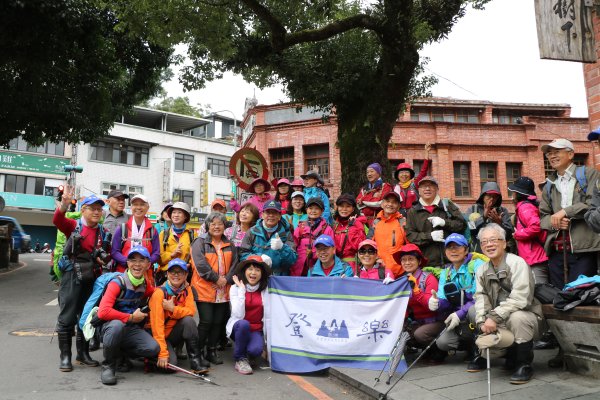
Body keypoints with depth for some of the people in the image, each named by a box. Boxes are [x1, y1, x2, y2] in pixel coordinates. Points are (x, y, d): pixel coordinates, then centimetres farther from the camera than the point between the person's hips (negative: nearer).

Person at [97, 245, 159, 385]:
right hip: (111, 327, -4)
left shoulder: (146, 285, 3)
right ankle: (108, 366, -15)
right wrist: (131, 317, -19)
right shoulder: (117, 283, -15)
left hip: (133, 329, 5)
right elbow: (103, 312, -25)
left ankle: (120, 353, 8)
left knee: (153, 348, -22)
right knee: (117, 325, -40)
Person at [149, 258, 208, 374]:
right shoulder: (159, 293, -20)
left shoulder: (187, 289, -2)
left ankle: (196, 360, -18)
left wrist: (173, 309, -31)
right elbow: (157, 325, -24)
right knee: (170, 364, -28)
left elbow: (191, 311, -14)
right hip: (160, 336, -5)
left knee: (188, 320, -26)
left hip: (175, 333, 5)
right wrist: (162, 353, -29)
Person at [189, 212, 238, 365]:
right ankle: (198, 351, 11)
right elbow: (200, 265, -13)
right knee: (206, 321, -6)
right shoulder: (200, 243, -2)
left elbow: (234, 265, 9)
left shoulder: (230, 245, 14)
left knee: (218, 322, 8)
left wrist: (226, 279, -7)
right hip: (204, 289, -4)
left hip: (223, 291, 5)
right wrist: (216, 278, -13)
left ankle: (212, 351, 23)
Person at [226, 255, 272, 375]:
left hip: (257, 330, 1)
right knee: (243, 324, -35)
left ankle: (247, 351, 8)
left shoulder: (265, 289, -5)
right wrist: (242, 289, -22)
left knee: (255, 350, -30)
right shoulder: (235, 288, -10)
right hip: (238, 328, 0)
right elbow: (239, 315, -23)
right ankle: (240, 359, -10)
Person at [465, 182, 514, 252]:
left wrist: (499, 223, -17)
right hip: (477, 252, -1)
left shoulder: (503, 211, 7)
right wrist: (483, 217, -17)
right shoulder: (472, 209, 5)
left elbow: (510, 234, 0)